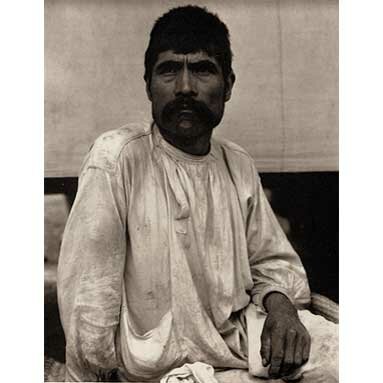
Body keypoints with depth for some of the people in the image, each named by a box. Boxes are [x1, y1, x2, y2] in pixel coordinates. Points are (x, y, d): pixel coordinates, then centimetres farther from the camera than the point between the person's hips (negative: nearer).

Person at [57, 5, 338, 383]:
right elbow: (88, 289, -14)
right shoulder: (116, 156, -15)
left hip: (240, 335, 6)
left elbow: (271, 261, 13)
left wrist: (280, 304, -7)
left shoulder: (240, 167, 4)